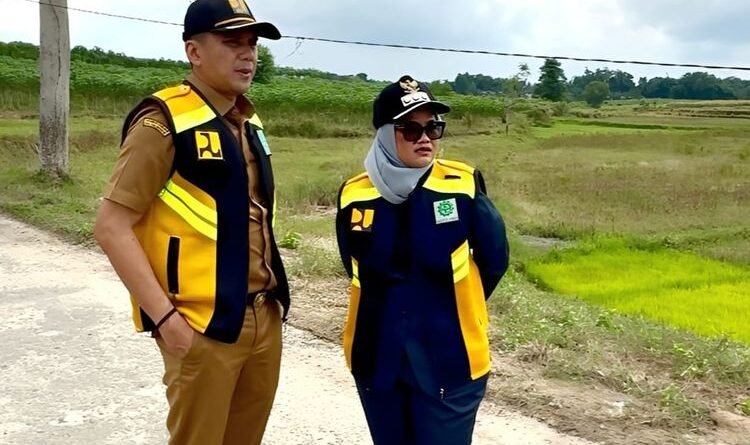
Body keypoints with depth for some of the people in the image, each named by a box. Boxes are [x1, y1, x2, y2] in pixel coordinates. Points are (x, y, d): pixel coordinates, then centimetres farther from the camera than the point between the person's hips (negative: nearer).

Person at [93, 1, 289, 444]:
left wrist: (273, 294, 14)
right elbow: (112, 227, -16)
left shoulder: (250, 124, 10)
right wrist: (165, 316, -19)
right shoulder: (164, 123, -13)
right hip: (203, 326, -7)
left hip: (265, 318, 7)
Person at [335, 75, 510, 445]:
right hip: (377, 358, 3)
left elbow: (494, 259, 0)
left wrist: (455, 307, 8)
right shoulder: (355, 195, -4)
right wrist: (399, 305, 8)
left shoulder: (464, 186, -10)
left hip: (449, 359, -2)